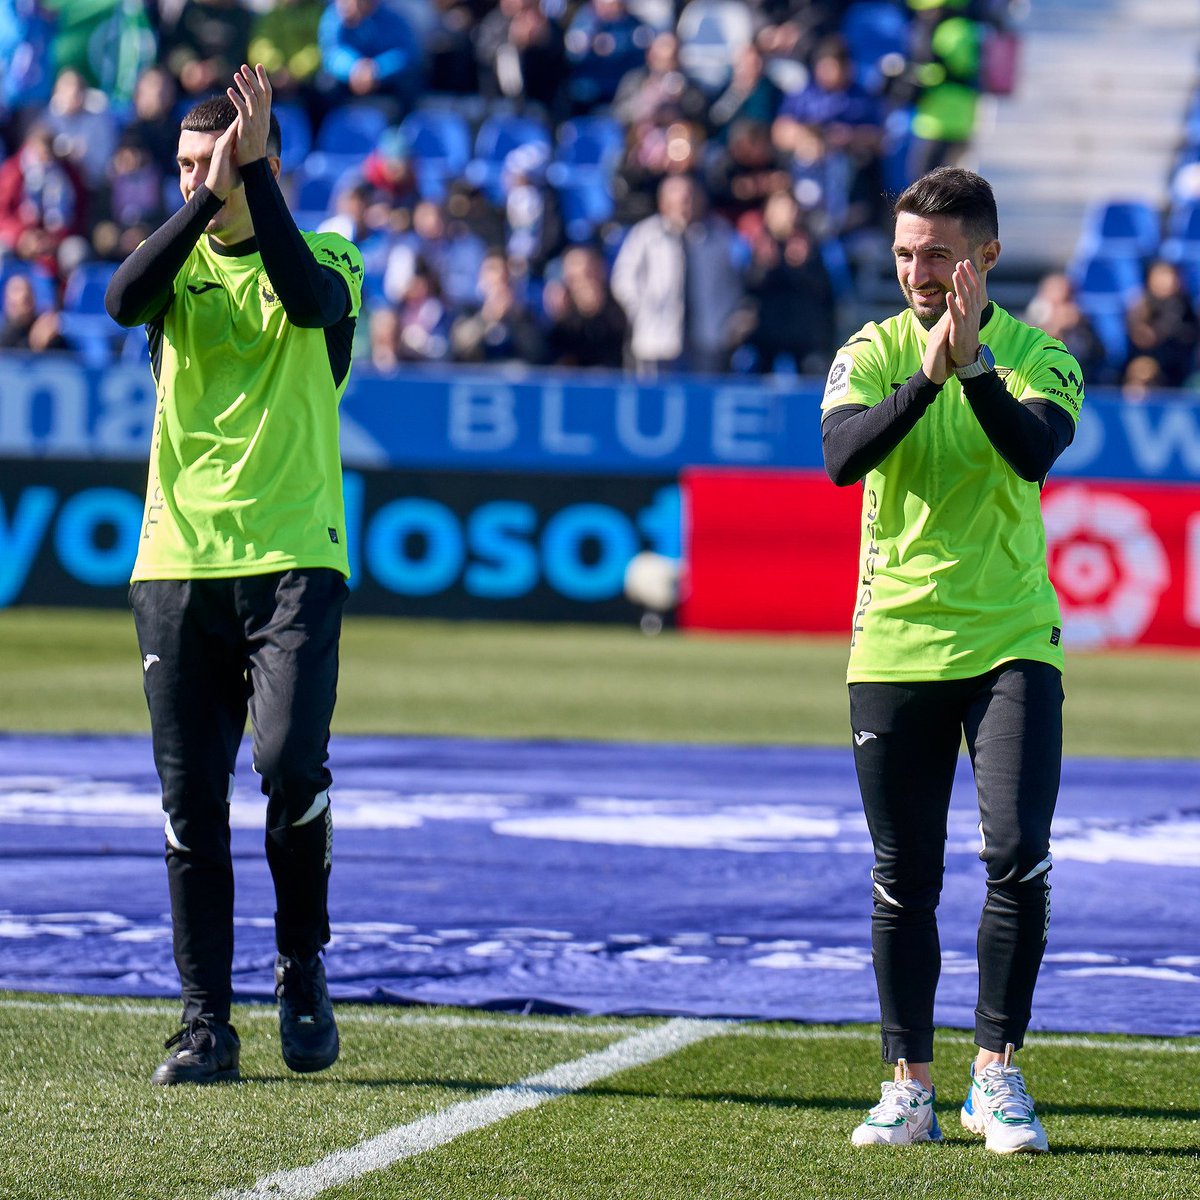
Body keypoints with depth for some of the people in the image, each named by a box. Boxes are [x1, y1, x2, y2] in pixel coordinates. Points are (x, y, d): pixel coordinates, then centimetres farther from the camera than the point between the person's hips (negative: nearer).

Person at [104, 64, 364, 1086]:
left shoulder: (329, 260, 4)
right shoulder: (180, 262, 11)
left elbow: (307, 299, -20)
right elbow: (123, 300, -12)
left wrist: (252, 176, -21)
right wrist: (206, 201, -21)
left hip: (293, 559, -3)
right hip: (176, 562, 3)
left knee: (290, 764, -19)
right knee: (191, 801, 1)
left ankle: (304, 966, 3)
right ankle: (206, 1022, 7)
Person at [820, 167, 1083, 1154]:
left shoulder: (1039, 356, 1)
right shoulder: (873, 353, 2)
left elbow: (1037, 451, -18)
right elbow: (842, 455, -15)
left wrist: (974, 362, -27)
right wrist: (928, 375, -25)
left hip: (1011, 644, -1)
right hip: (894, 648, 1)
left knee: (1019, 856, -13)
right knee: (904, 882, 5)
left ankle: (996, 1075, -2)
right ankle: (910, 1089, 13)